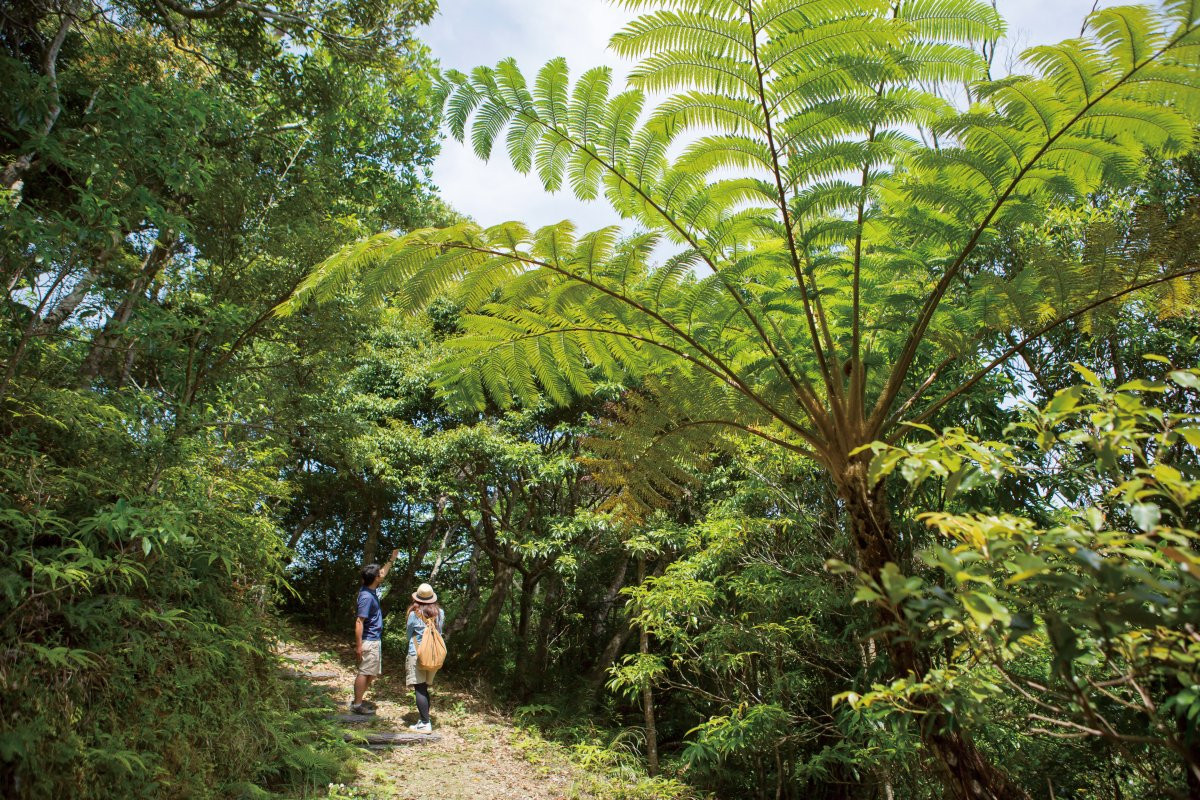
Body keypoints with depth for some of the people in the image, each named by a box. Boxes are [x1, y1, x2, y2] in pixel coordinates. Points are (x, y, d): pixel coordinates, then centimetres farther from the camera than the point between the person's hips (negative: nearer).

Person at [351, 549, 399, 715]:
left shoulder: (371, 590, 6)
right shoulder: (366, 597, -22)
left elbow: (383, 574, 26)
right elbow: (359, 622, -24)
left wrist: (392, 559, 29)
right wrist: (358, 645, -23)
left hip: (375, 640, 10)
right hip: (369, 641, -10)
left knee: (372, 673, 17)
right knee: (364, 672, -2)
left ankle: (360, 699, 27)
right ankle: (357, 704, 7)